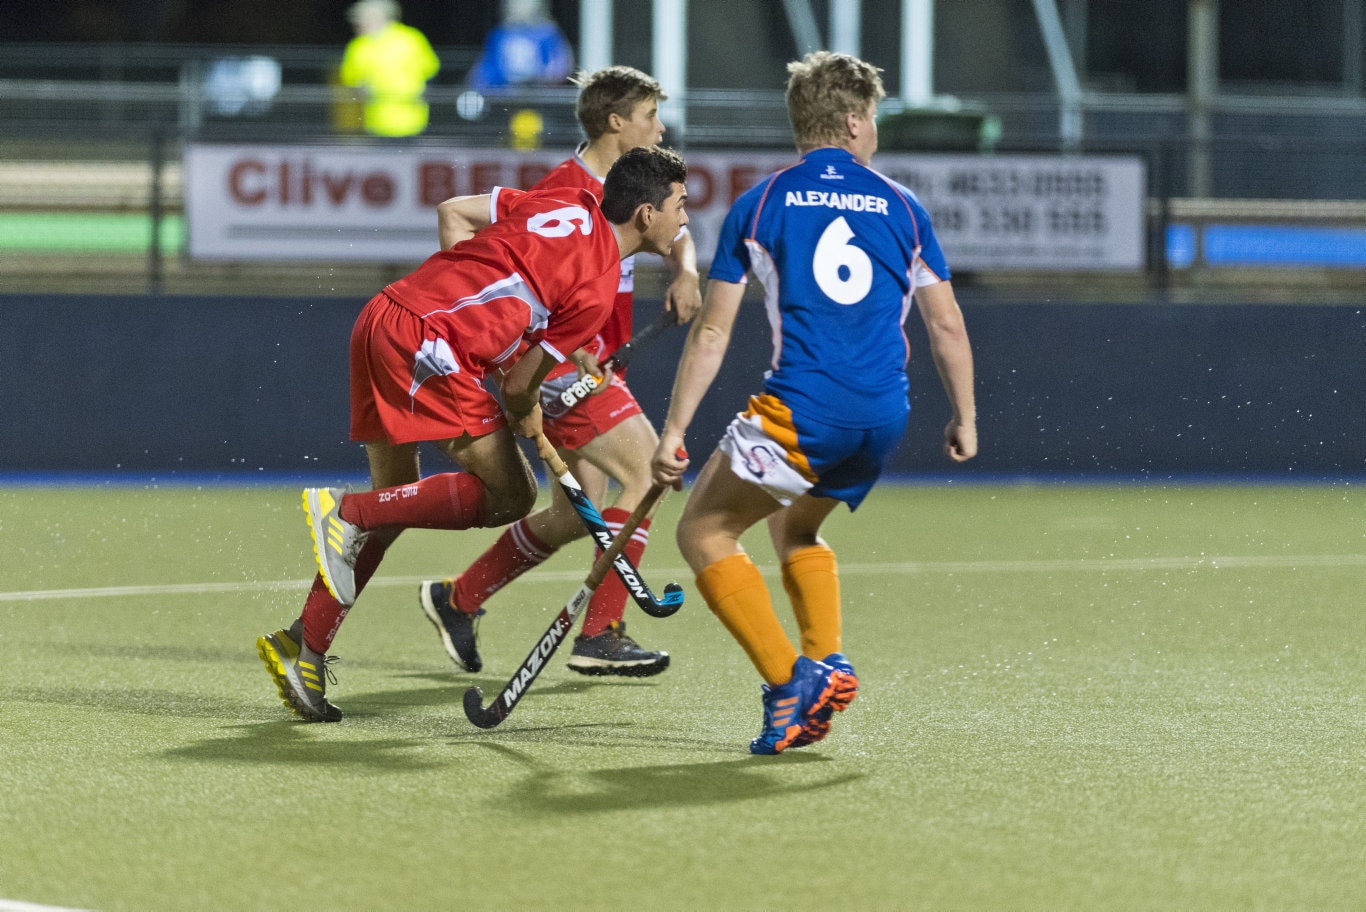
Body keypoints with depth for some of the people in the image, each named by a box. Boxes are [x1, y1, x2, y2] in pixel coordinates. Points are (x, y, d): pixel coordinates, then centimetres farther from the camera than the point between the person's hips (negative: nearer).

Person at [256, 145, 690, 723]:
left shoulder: (568, 203, 13)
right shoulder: (597, 286, -8)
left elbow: (453, 213, 18)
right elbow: (521, 384, -5)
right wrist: (525, 415, 16)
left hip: (380, 321, 9)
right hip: (427, 342, -9)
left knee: (391, 508, 18)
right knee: (510, 495, -6)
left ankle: (301, 647, 18)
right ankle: (345, 511, -11)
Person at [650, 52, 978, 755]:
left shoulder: (759, 205, 6)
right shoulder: (902, 207, 12)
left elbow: (710, 333, 5)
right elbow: (947, 326, 12)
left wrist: (674, 432, 8)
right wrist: (964, 418, 23)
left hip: (800, 407, -5)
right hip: (884, 419, 5)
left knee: (704, 531, 8)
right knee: (794, 528, 28)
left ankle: (789, 681, -8)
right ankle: (827, 661, 7)